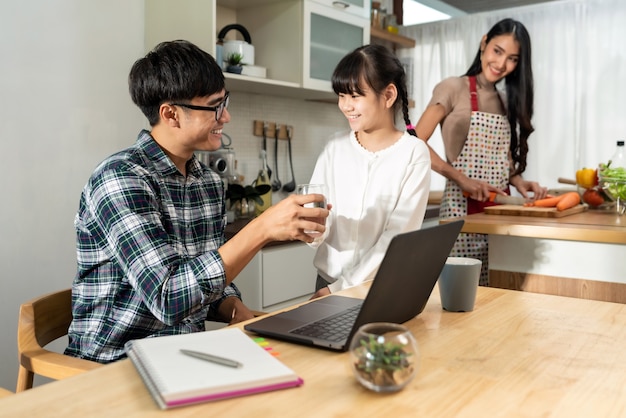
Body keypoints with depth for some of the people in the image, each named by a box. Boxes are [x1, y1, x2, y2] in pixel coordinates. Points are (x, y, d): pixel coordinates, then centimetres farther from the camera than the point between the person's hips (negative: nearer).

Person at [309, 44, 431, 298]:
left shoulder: (414, 154, -6)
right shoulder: (334, 149, 3)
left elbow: (399, 236, -11)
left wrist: (342, 288, -14)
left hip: (384, 286, -2)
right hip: (328, 280, 2)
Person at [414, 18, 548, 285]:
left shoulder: (506, 103, 16)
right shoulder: (453, 89, -4)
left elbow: (504, 161, 17)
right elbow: (416, 144, -12)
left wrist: (519, 183, -4)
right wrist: (462, 179, -19)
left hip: (499, 208, 6)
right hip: (462, 207, -6)